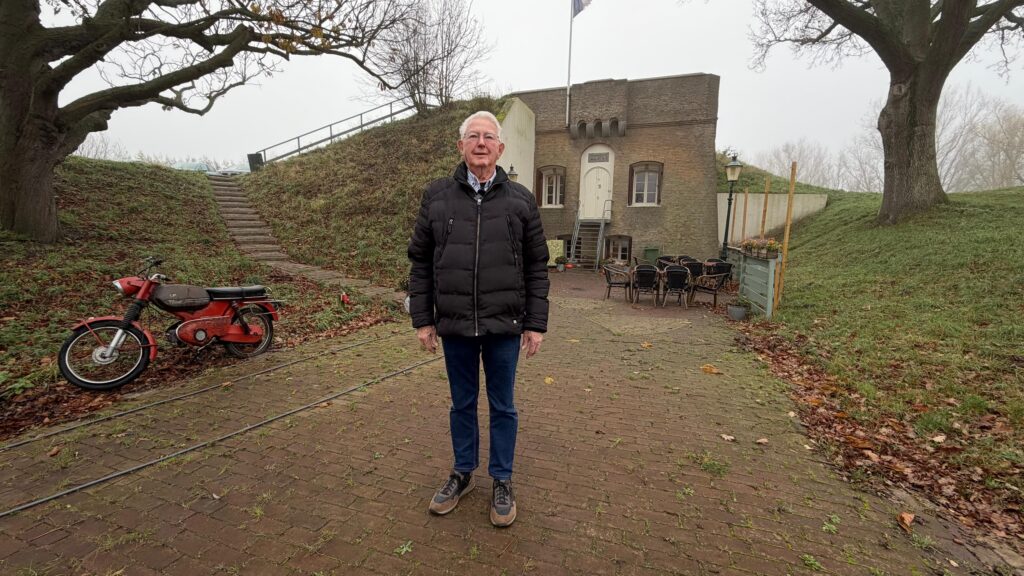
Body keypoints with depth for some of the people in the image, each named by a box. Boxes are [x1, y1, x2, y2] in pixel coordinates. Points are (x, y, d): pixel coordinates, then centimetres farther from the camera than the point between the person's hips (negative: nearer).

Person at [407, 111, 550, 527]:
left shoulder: (520, 200, 1)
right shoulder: (436, 196, 2)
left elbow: (537, 268, 1)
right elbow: (420, 262, 4)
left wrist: (536, 324, -2)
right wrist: (422, 320, 1)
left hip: (504, 326, -1)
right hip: (454, 325, 1)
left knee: (502, 406, 12)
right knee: (462, 403, 17)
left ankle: (502, 481, 32)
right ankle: (462, 473, 38)